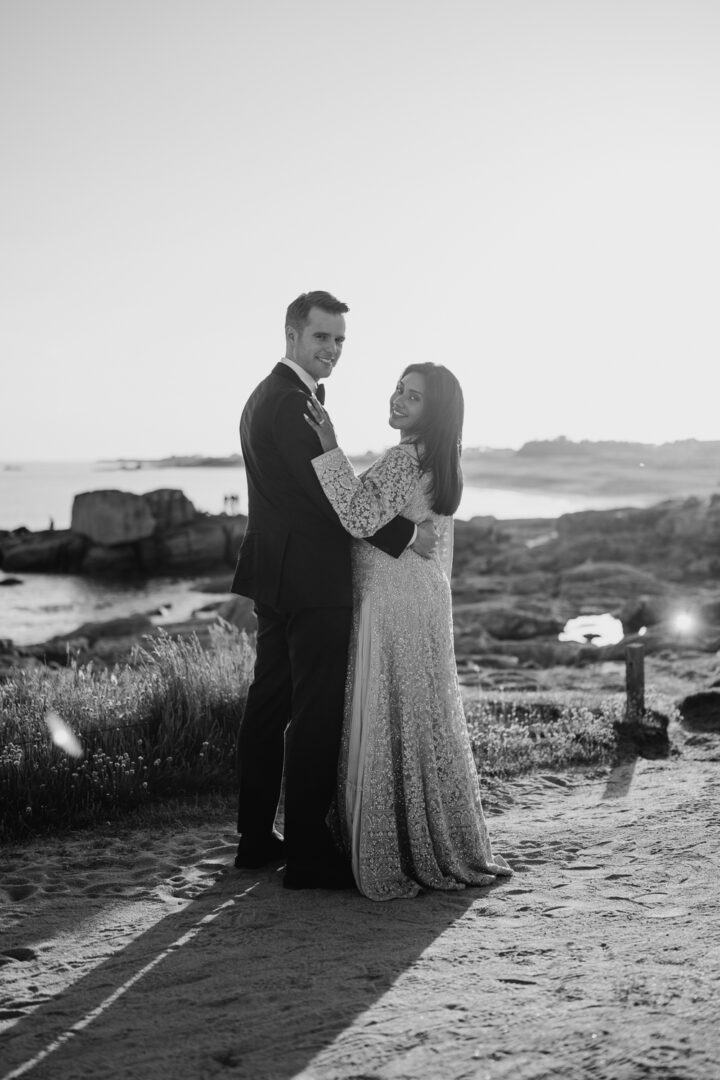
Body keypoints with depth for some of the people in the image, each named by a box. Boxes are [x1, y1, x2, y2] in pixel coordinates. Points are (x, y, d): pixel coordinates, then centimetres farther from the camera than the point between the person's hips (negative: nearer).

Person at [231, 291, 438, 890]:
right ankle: (307, 854, 0)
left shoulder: (265, 396, 17)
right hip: (310, 579, -11)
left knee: (269, 703, 14)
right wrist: (406, 533, -15)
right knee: (318, 713, -5)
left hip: (275, 575, 11)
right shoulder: (292, 403, -16)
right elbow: (328, 494, -21)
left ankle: (257, 837, 23)